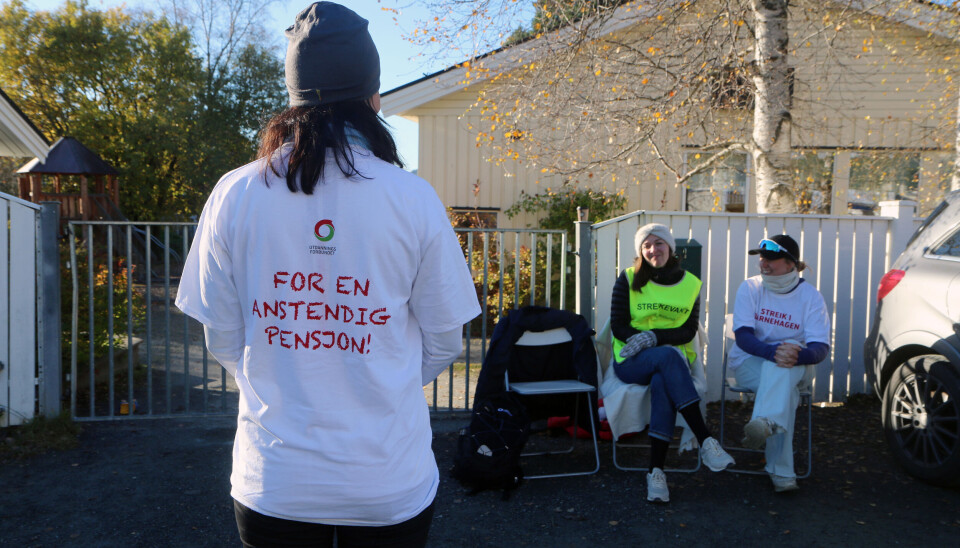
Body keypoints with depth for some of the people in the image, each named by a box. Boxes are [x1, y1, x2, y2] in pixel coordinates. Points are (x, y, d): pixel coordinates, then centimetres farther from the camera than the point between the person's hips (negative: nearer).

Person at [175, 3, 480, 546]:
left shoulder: (234, 195, -6)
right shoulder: (415, 199, -10)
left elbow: (222, 336, 1)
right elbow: (443, 341, -3)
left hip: (273, 484, 1)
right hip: (392, 485, -1)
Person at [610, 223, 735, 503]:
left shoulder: (690, 284, 10)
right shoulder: (629, 279, 6)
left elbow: (689, 331, 1)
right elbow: (618, 326, -1)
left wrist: (654, 337, -17)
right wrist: (653, 342, -18)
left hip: (673, 359, 1)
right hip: (631, 361, -1)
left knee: (662, 384, -36)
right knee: (669, 356, -36)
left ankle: (656, 471, -37)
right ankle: (705, 441, -39)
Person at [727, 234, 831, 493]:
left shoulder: (810, 296, -2)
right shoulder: (750, 288, -1)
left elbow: (821, 347, -14)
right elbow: (743, 336, -14)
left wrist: (796, 355, -40)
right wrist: (772, 352, -36)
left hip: (795, 367, 0)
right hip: (749, 363, 0)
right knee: (786, 391, -33)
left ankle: (765, 423, -57)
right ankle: (781, 472, -40)